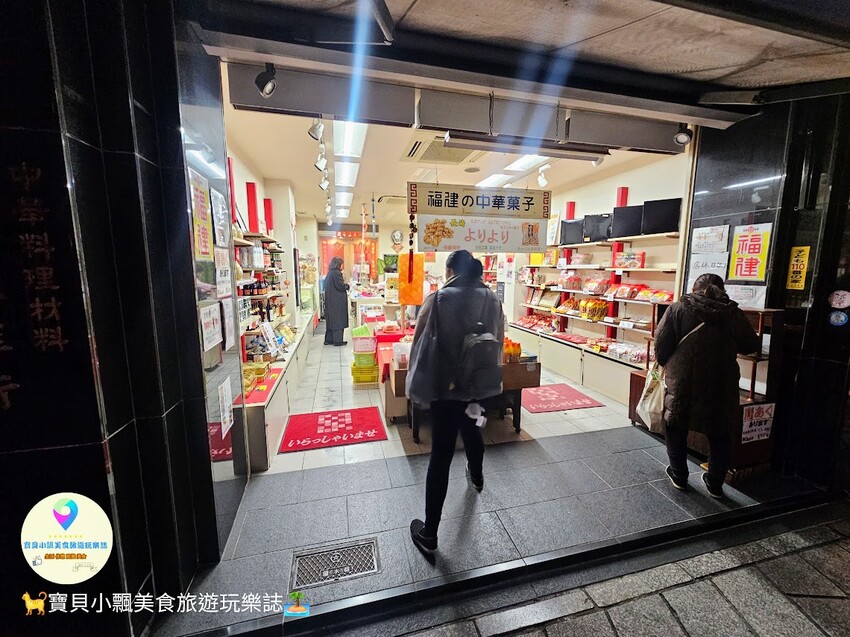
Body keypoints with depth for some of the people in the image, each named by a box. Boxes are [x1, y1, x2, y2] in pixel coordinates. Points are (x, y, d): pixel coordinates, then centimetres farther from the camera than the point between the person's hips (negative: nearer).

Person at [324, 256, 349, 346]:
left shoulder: (330, 272, 13)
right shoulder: (336, 273, -16)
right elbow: (340, 286, -19)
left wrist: (344, 284, 9)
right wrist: (347, 285, 0)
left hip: (330, 301, 9)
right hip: (337, 301, -9)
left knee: (331, 320, 14)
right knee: (338, 320, -1)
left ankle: (329, 339, 21)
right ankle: (338, 340, 5)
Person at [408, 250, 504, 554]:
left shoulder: (437, 299, -14)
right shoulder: (493, 300, -2)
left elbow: (420, 344, -11)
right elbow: (499, 342, 5)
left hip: (446, 386, -4)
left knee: (441, 454, 5)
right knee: (471, 429, 31)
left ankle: (429, 533, 18)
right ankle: (476, 476, 59)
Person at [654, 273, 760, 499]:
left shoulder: (677, 310, -7)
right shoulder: (733, 313, -1)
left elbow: (661, 343, -9)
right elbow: (751, 345, 9)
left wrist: (664, 363, 9)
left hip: (681, 382, -2)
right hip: (720, 386, 2)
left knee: (677, 429, 17)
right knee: (719, 434, 19)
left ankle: (679, 475, 28)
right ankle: (715, 483, 29)